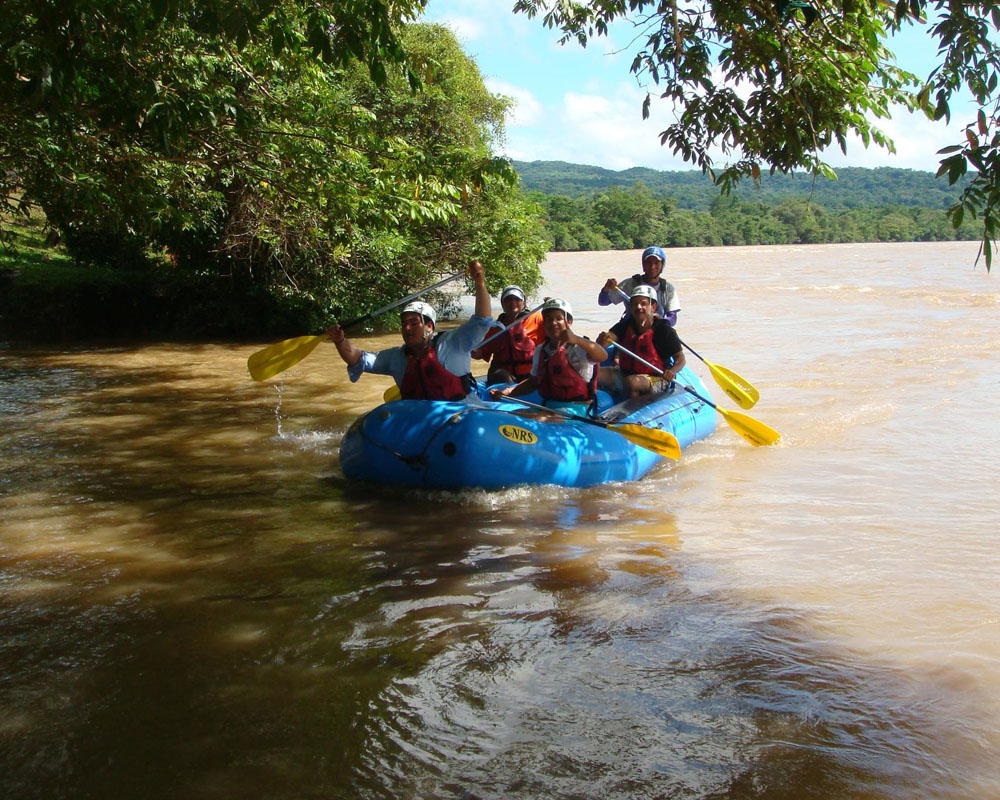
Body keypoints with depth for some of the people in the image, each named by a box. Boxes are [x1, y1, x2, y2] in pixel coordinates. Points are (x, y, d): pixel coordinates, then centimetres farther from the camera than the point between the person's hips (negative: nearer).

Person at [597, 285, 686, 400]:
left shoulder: (664, 330, -12)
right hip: (625, 374, 5)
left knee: (632, 381, -36)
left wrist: (672, 371, -32)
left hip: (655, 380, -5)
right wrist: (602, 340, -37)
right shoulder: (626, 325, 1)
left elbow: (681, 359, -10)